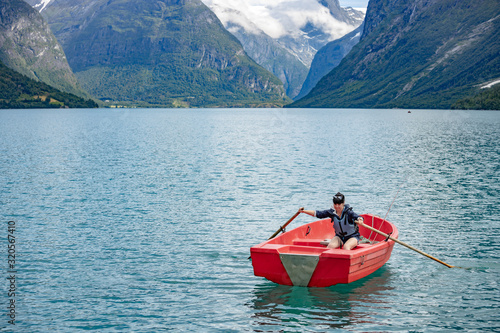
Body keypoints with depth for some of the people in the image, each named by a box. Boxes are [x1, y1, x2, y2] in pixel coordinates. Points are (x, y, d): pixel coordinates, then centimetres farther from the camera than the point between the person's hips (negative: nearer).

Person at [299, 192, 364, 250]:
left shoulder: (348, 212, -21)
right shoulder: (332, 212, -8)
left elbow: (357, 217, -38)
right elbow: (317, 213, -3)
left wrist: (360, 220, -63)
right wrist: (303, 211, -11)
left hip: (352, 237, -4)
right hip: (339, 237, 4)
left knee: (346, 247, -34)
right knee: (331, 246, -24)